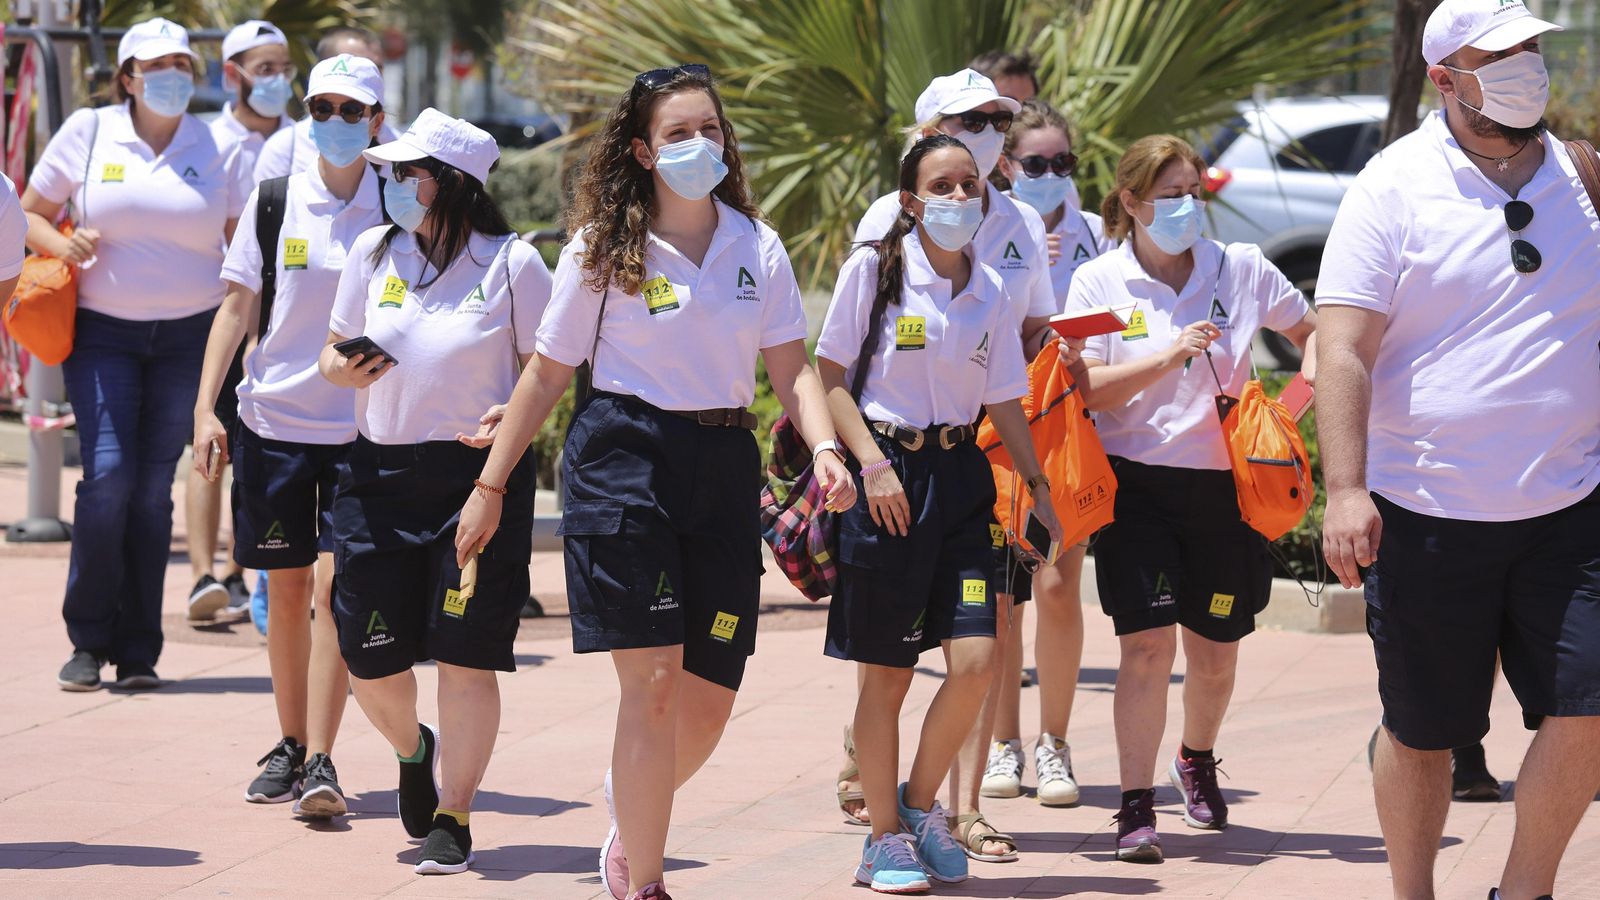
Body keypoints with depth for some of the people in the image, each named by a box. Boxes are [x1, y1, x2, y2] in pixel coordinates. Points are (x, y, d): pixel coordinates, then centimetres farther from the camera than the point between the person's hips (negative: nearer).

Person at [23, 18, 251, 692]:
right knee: (107, 475, -14)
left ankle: (138, 651, 8)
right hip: (102, 333, -1)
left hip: (189, 336, 1)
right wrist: (63, 246, -11)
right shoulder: (87, 133, 3)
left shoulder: (218, 150, 5)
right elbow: (31, 214, 11)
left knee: (153, 489, 1)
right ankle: (89, 642, -1)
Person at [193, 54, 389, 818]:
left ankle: (321, 762, -11)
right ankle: (289, 746, 22)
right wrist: (205, 407, -3)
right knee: (286, 589, 8)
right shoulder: (273, 203, 2)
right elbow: (237, 308, 5)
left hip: (362, 430, -2)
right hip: (273, 418, 2)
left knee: (334, 584, -11)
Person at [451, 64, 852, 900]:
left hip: (723, 470, 4)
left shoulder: (756, 247, 7)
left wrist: (824, 447, -14)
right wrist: (490, 487, 6)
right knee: (653, 683, -12)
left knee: (707, 703, 5)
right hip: (625, 461, -4)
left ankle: (632, 810, 37)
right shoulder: (602, 250, -1)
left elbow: (792, 368, 6)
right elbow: (548, 372, 5)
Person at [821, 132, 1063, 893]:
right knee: (887, 673, 1)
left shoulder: (990, 291, 9)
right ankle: (885, 837, 14)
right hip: (887, 474, -4)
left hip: (960, 474, 4)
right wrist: (872, 463, -13)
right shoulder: (874, 270, -3)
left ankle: (921, 803, 15)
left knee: (975, 660, -8)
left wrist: (1037, 487, 10)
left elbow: (1004, 400, 15)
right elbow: (830, 375, -4)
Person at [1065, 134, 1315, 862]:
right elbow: (1085, 389, -9)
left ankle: (1197, 760, 41)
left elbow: (1312, 333, 18)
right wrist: (1169, 356, -20)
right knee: (1147, 643, -13)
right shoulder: (1099, 281, -1)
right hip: (1137, 480, -2)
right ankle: (1136, 807, -7)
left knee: (1215, 649, 12)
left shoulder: (1241, 269, 3)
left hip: (1223, 482, 3)